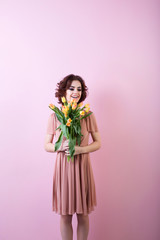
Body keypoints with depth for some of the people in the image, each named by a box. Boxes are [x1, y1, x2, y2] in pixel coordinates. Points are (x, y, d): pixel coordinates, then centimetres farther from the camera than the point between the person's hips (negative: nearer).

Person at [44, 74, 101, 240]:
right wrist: (61, 147, -16)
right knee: (65, 215, 11)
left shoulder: (88, 115, -1)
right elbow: (47, 145, 4)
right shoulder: (54, 116, -1)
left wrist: (80, 149, -14)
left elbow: (98, 143, 3)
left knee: (83, 215, 13)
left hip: (82, 166, 0)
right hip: (63, 166, 0)